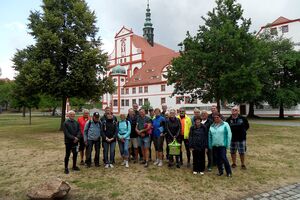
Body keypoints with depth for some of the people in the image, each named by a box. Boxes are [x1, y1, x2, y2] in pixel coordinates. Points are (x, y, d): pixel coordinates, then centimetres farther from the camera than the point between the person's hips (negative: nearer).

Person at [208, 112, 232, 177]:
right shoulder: (212, 126, 8)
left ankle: (229, 172, 10)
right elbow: (210, 136, 12)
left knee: (223, 158, -7)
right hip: (215, 145, 4)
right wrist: (210, 145, 9)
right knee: (218, 158, 10)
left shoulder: (225, 124, -4)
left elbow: (229, 134, -5)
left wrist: (228, 144, -9)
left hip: (222, 145, -4)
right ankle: (220, 171, 25)